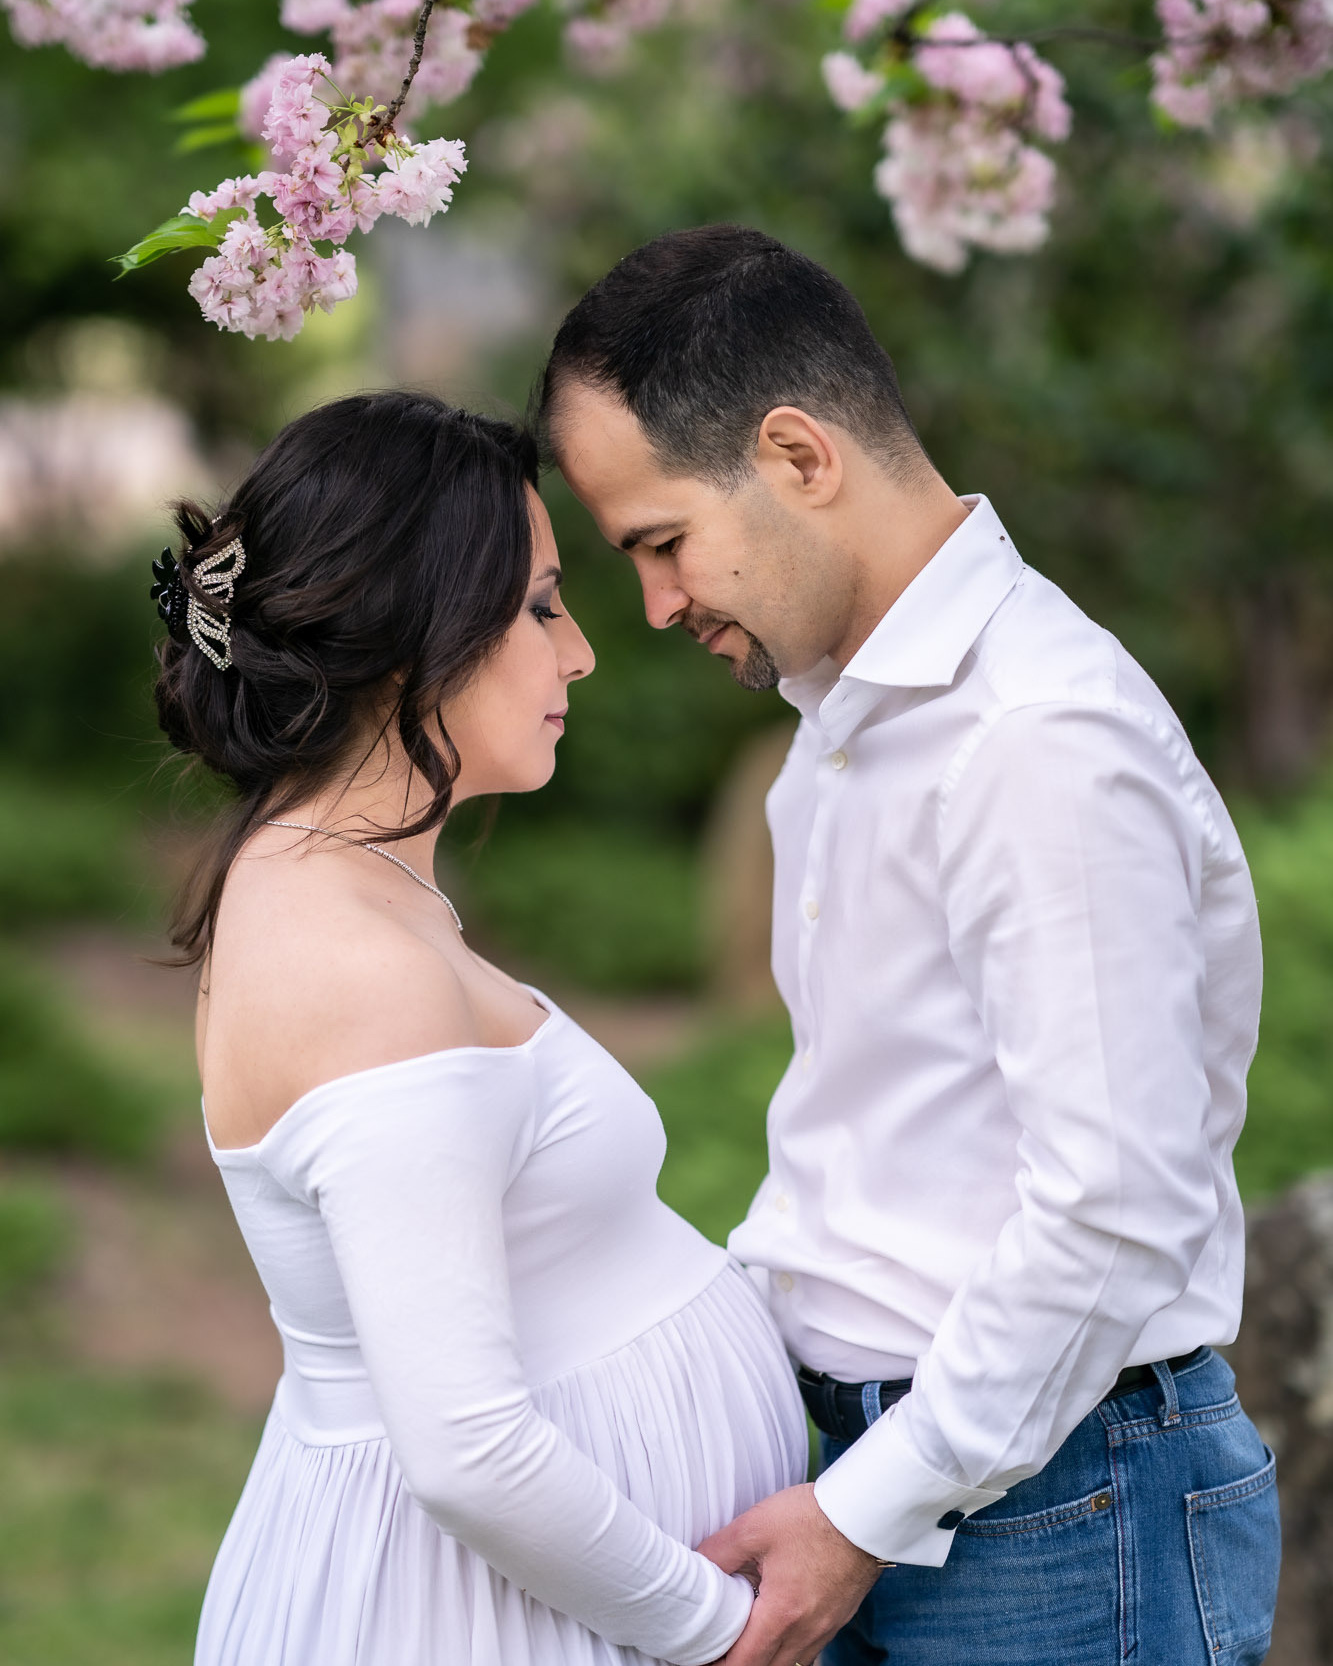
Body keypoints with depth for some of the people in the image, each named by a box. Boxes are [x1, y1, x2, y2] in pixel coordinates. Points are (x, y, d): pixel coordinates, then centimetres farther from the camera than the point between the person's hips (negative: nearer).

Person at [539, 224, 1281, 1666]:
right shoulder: (844, 705, 12)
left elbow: (1117, 1209, -23)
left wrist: (865, 1515, -17)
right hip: (883, 1444, 9)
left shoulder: (1047, 742, -20)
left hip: (1054, 1506, -8)